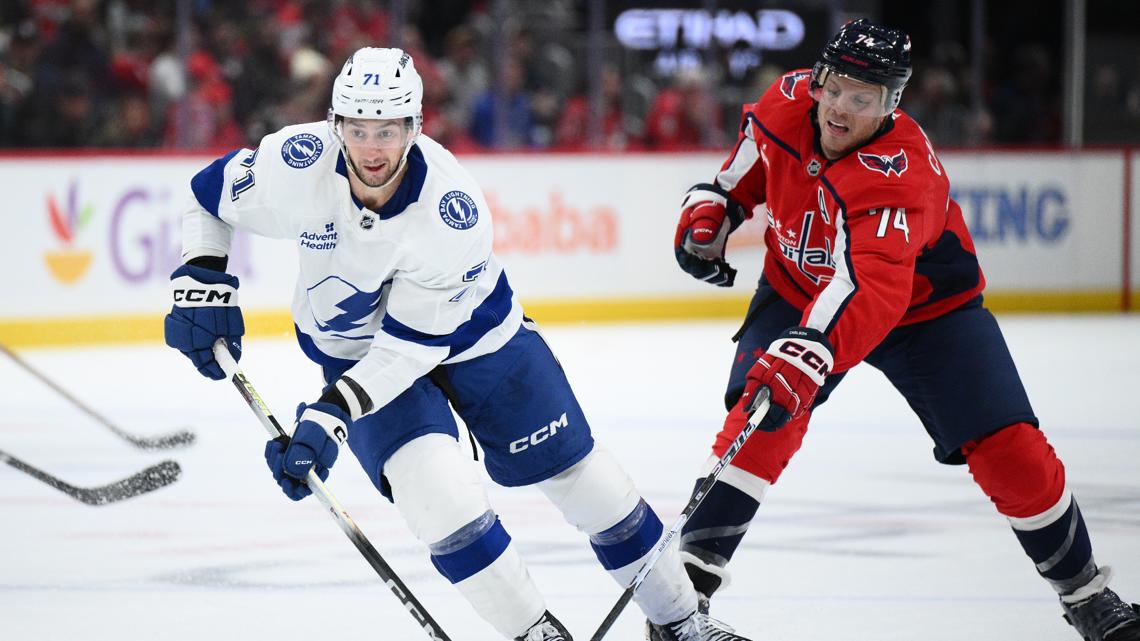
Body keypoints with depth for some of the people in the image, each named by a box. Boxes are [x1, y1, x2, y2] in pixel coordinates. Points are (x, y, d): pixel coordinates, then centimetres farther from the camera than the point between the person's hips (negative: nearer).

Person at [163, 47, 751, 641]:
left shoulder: (454, 211, -33)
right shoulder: (298, 163, -28)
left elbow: (414, 344, -29)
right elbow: (211, 192, -7)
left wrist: (331, 415, -35)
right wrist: (201, 280, -19)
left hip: (467, 328, -1)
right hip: (353, 344, 1)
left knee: (570, 463, 3)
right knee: (431, 480, -23)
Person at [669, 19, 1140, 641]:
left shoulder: (901, 173, -39)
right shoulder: (788, 101, -20)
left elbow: (872, 290, -54)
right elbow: (754, 155, 8)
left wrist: (808, 354, -67)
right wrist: (714, 205, -2)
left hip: (925, 304, -4)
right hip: (799, 284, 4)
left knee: (1009, 449, -9)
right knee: (762, 413, -23)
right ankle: (693, 569, -17)